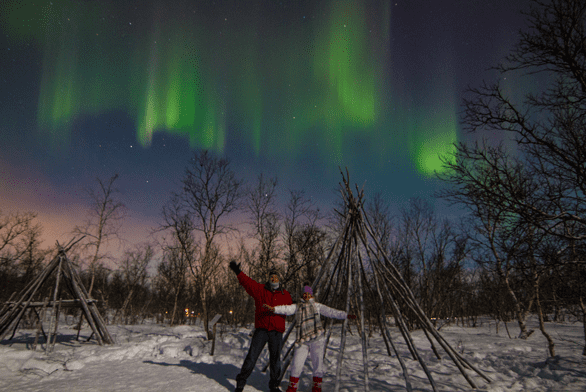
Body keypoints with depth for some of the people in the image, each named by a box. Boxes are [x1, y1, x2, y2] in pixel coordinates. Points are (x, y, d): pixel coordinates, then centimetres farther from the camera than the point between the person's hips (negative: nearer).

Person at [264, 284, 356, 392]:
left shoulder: (317, 306, 15)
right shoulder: (297, 307, 16)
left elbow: (331, 312, 9)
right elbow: (286, 309, 1)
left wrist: (346, 315, -1)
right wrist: (273, 308, -18)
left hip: (317, 339, 0)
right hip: (302, 341, 0)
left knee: (318, 364, 1)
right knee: (296, 365, -4)